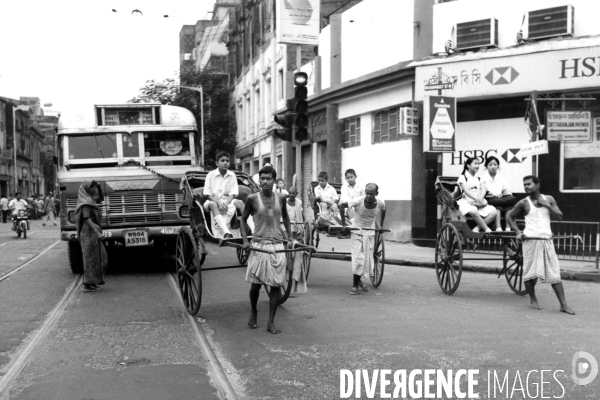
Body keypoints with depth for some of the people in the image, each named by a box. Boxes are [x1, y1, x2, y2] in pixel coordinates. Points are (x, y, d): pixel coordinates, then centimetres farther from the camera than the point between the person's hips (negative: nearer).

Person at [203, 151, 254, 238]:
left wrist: (226, 203, -20)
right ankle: (226, 233, -56)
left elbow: (233, 194, 0)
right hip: (213, 201, -2)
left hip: (227, 201, 3)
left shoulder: (232, 175, 5)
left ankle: (254, 230, -38)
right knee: (212, 204, -36)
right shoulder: (211, 175, -2)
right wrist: (218, 202, -22)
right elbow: (207, 194, -5)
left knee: (239, 202, -26)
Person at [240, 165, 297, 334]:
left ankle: (271, 322, 10)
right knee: (256, 283, 4)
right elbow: (243, 219, 5)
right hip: (259, 246, -2)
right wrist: (245, 240, -5)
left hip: (277, 246, 2)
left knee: (276, 284, 1)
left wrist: (292, 238, 13)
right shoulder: (253, 198, -5)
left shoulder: (281, 198, 3)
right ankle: (253, 312, 32)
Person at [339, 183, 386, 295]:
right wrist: (344, 224, -12)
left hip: (370, 232, 3)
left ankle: (358, 280, 28)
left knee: (368, 257, 6)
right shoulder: (358, 201, -23)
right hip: (357, 231, -3)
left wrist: (381, 225, 10)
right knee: (358, 258, -10)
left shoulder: (380, 203, -14)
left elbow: (383, 211, 10)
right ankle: (355, 285, -1)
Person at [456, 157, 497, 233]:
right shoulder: (463, 177, 3)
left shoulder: (479, 178, 20)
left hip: (480, 203, 6)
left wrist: (480, 198, -19)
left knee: (493, 211, -20)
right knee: (473, 211, -40)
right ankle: (487, 229, -25)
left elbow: (483, 189, 4)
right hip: (466, 202, -6)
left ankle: (477, 228, -18)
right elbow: (466, 191, -12)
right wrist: (475, 198, -29)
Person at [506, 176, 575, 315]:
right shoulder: (524, 203, 2)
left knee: (555, 274, 0)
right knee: (530, 273, -1)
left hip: (546, 241, 2)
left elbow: (559, 217, 5)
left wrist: (547, 206, -8)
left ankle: (564, 304, 0)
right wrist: (518, 232, -1)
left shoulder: (549, 199, 9)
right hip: (531, 240, -2)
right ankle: (533, 300, 18)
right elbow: (509, 217, 10)